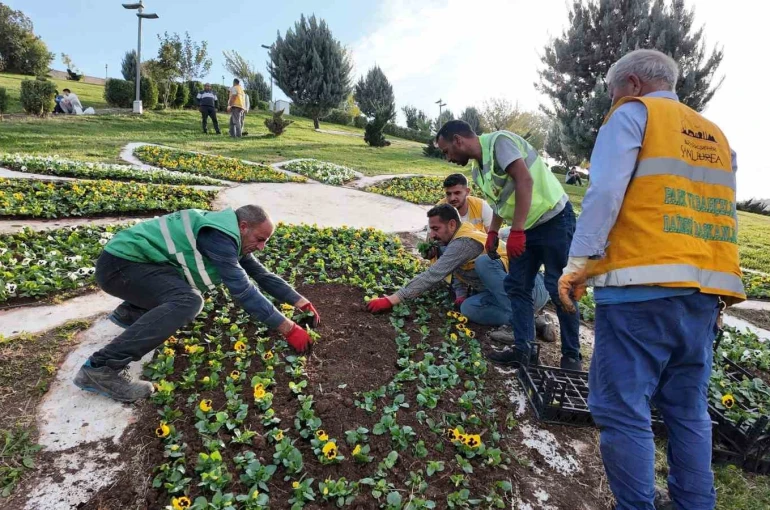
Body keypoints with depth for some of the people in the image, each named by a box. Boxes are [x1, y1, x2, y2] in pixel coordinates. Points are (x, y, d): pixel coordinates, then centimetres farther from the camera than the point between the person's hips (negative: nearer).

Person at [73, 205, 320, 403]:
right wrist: (288, 328, -26)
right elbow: (243, 290, -29)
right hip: (119, 263, -10)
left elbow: (261, 274, 14)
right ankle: (100, 369, -30)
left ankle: (129, 313, 21)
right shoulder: (218, 236, -24)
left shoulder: (231, 236, 6)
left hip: (134, 259, 10)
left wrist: (300, 301, 7)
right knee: (188, 300, -31)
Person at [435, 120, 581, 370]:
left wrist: (516, 231, -29)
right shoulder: (478, 170, 9)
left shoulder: (499, 141, -16)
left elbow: (524, 180, -27)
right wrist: (493, 232, 8)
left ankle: (571, 355, 9)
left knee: (559, 288, -4)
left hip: (554, 220, -9)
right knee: (516, 287, 5)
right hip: (526, 227, 9)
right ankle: (523, 350, 10)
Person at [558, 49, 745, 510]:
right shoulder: (716, 136, 25)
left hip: (642, 285, -7)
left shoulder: (633, 113, 5)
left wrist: (579, 260, -11)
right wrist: (714, 293, 24)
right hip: (703, 290, 8)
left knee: (622, 409, -2)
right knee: (688, 411, 15)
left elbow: (606, 189, -11)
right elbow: (724, 215, 22)